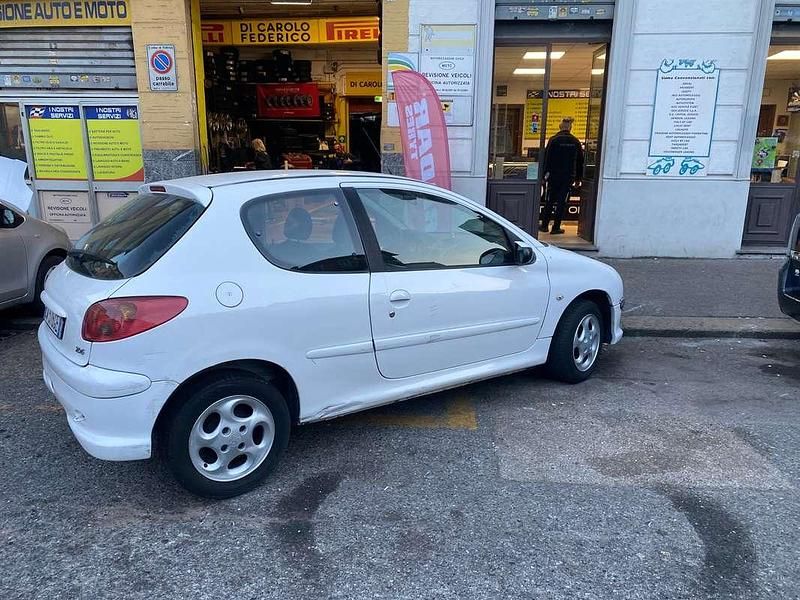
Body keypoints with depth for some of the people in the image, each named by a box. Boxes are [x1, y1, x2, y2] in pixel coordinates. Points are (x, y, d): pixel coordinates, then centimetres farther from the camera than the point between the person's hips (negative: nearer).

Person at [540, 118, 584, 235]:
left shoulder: (554, 140, -5)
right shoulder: (576, 142, 4)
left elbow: (547, 158, -7)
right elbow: (580, 161, 9)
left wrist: (545, 173, -2)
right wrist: (578, 178, 15)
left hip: (554, 175, -1)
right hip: (569, 176, 1)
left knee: (550, 200, 9)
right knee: (562, 201, 4)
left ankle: (544, 225, 12)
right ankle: (556, 227, 4)